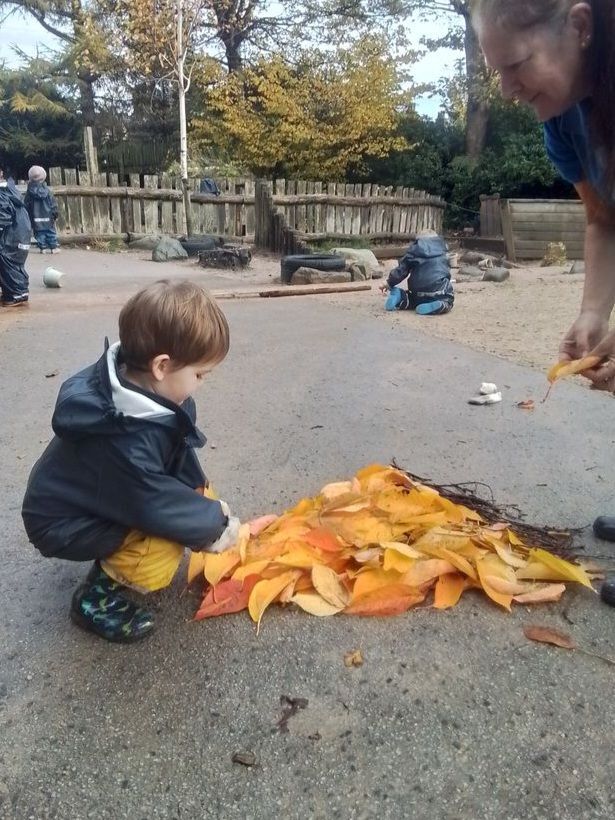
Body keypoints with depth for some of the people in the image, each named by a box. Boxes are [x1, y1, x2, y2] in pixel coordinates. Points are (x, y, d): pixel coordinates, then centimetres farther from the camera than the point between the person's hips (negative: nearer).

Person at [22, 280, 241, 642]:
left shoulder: (144, 389, -13)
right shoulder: (124, 439, -40)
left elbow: (181, 457, 1)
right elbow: (157, 506, -31)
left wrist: (201, 494, -7)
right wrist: (214, 520, -16)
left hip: (108, 498, 9)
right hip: (66, 524, -9)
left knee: (197, 497, 3)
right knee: (160, 560, -28)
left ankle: (115, 561, 14)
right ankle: (96, 596, -1)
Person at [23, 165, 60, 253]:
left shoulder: (29, 193, -3)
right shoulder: (47, 191, -3)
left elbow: (26, 206, 0)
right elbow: (53, 204, -1)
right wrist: (55, 214, 8)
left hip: (36, 219, 0)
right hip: (48, 217, 1)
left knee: (39, 233, 5)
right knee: (51, 231, 7)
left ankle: (43, 247, 1)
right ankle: (54, 247, 5)